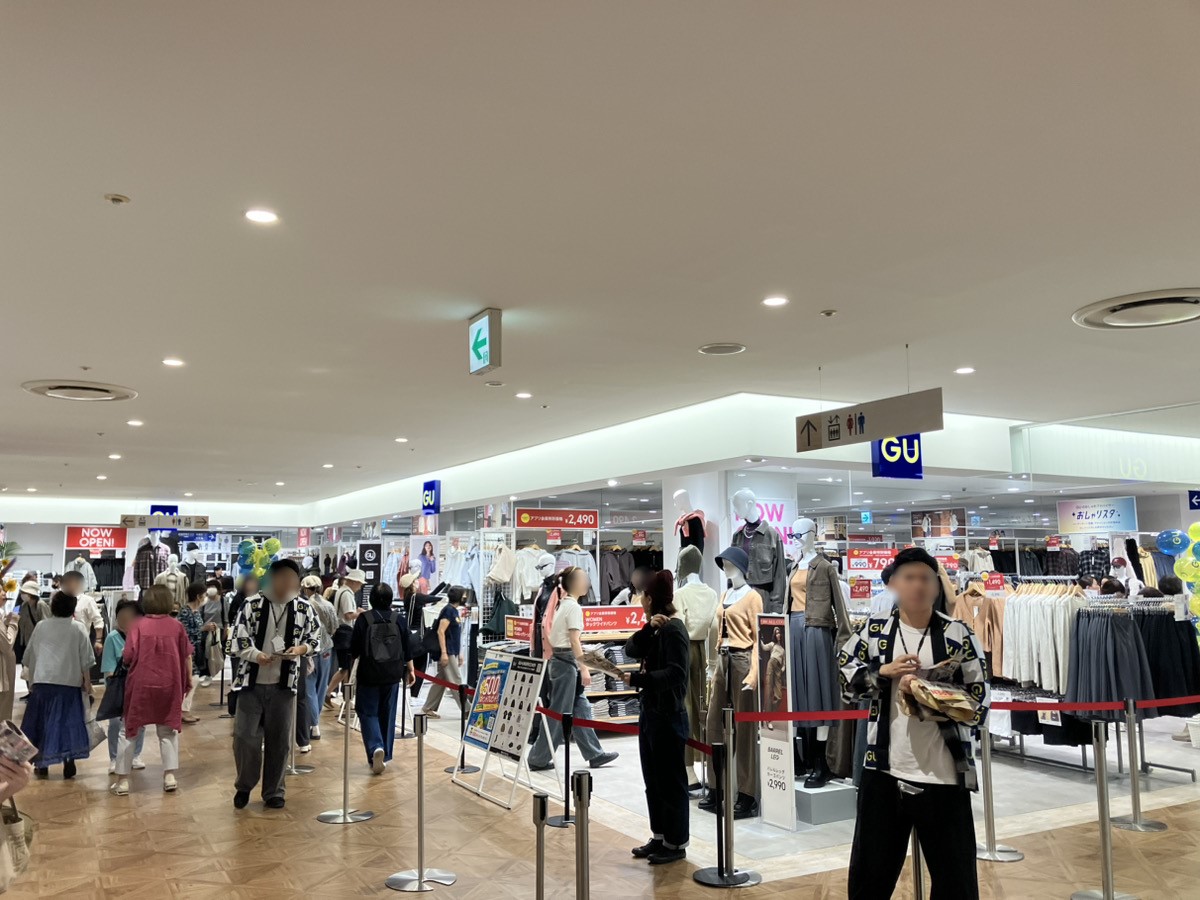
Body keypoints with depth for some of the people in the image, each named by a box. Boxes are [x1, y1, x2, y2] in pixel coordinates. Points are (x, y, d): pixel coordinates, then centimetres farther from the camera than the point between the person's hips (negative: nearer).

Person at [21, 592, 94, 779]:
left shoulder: (41, 627, 3)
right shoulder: (78, 629, -3)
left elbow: (29, 656, 10)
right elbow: (85, 661, -2)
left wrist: (30, 680, 21)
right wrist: (87, 683, 7)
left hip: (42, 681, 2)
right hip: (69, 682, -2)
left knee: (42, 722, 11)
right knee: (69, 721, 4)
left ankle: (42, 764, 16)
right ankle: (69, 761, 0)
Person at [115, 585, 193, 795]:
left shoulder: (138, 625, -7)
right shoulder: (177, 626, -2)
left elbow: (128, 657, -10)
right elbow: (187, 656, 4)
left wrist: (138, 664, 13)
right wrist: (189, 680, 16)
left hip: (140, 685, -1)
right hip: (169, 686, 1)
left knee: (129, 731, 13)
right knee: (168, 730, 16)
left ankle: (122, 780, 16)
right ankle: (170, 776, 11)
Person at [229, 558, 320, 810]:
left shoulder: (304, 608, 0)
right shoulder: (252, 604, -5)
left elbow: (316, 638, 7)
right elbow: (239, 638, -6)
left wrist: (301, 649, -14)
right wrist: (256, 655, -24)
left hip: (283, 684, 1)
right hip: (251, 681, -1)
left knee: (279, 740, 8)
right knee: (245, 737, 0)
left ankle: (273, 791, 24)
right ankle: (244, 785, 25)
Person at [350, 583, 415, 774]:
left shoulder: (363, 619, -7)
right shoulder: (399, 619, 0)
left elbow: (354, 649, -2)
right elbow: (407, 649, 4)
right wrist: (410, 670, 15)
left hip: (369, 674, -2)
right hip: (392, 674, 2)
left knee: (368, 713, 6)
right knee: (387, 714, 13)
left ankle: (375, 748, -17)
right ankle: (385, 756, 19)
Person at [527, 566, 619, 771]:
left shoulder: (562, 605, 12)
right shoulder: (574, 607, -15)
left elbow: (548, 634, 14)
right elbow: (574, 641, -19)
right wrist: (584, 668, -17)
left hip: (559, 660, 10)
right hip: (567, 662, -10)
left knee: (580, 708, 13)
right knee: (559, 713, -1)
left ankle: (595, 754, 18)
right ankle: (538, 759, 6)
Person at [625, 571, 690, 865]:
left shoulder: (673, 629, -16)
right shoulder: (655, 628, 11)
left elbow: (676, 674, -23)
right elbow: (631, 651, 0)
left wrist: (637, 679, -28)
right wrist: (649, 627, -13)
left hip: (669, 716, -9)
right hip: (650, 712, 9)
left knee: (671, 781, 3)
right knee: (653, 780, 16)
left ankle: (676, 843, 15)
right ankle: (660, 836, 28)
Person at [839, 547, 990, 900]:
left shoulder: (959, 635, -3)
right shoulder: (874, 629, 2)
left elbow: (978, 705, -3)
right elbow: (844, 678, 6)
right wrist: (884, 672, -10)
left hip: (944, 777, -2)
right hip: (883, 772, 2)